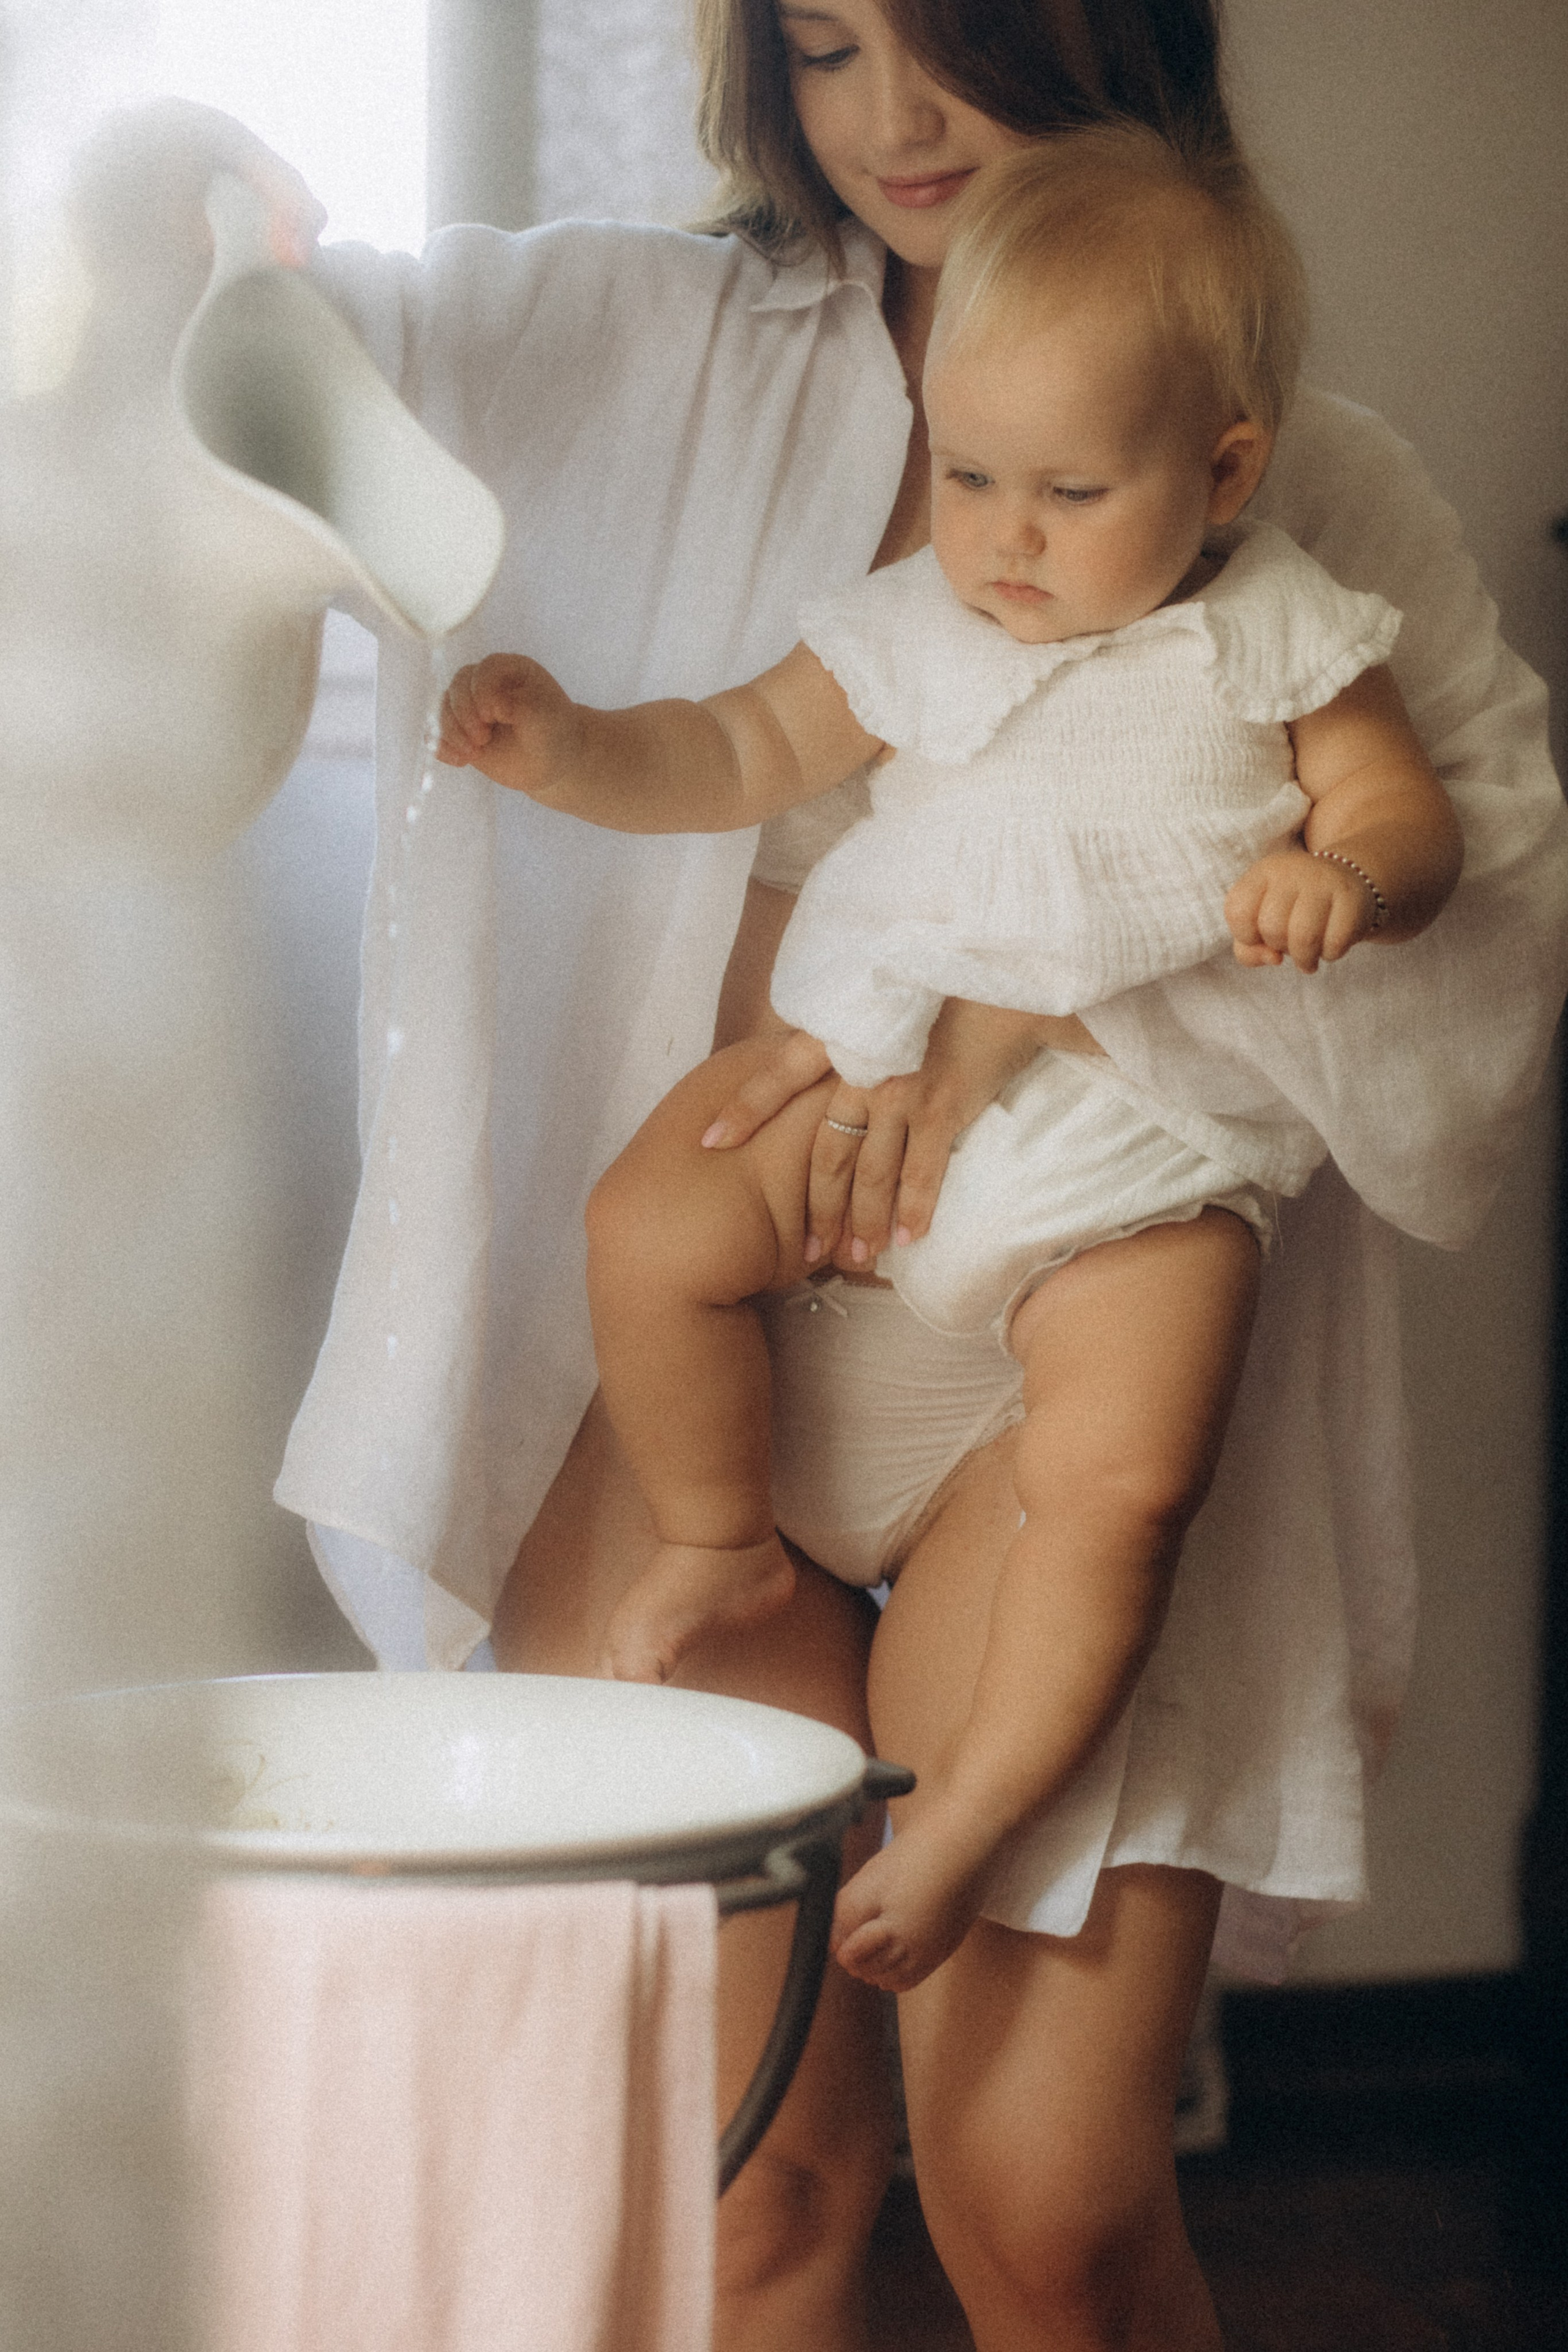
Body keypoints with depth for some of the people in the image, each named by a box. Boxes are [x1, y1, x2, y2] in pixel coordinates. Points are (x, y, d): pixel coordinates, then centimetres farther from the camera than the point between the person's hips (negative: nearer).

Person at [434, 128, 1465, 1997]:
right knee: (652, 1226, -15)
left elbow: (1409, 818, 4)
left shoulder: (1277, 640, 3)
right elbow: (746, 753, 14)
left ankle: (966, 1825, -6)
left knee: (1115, 1483, -22)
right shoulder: (915, 629, 9)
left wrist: (1345, 876, -20)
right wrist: (571, 753, -4)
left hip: (1150, 1156, -3)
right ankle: (719, 1543, 11)